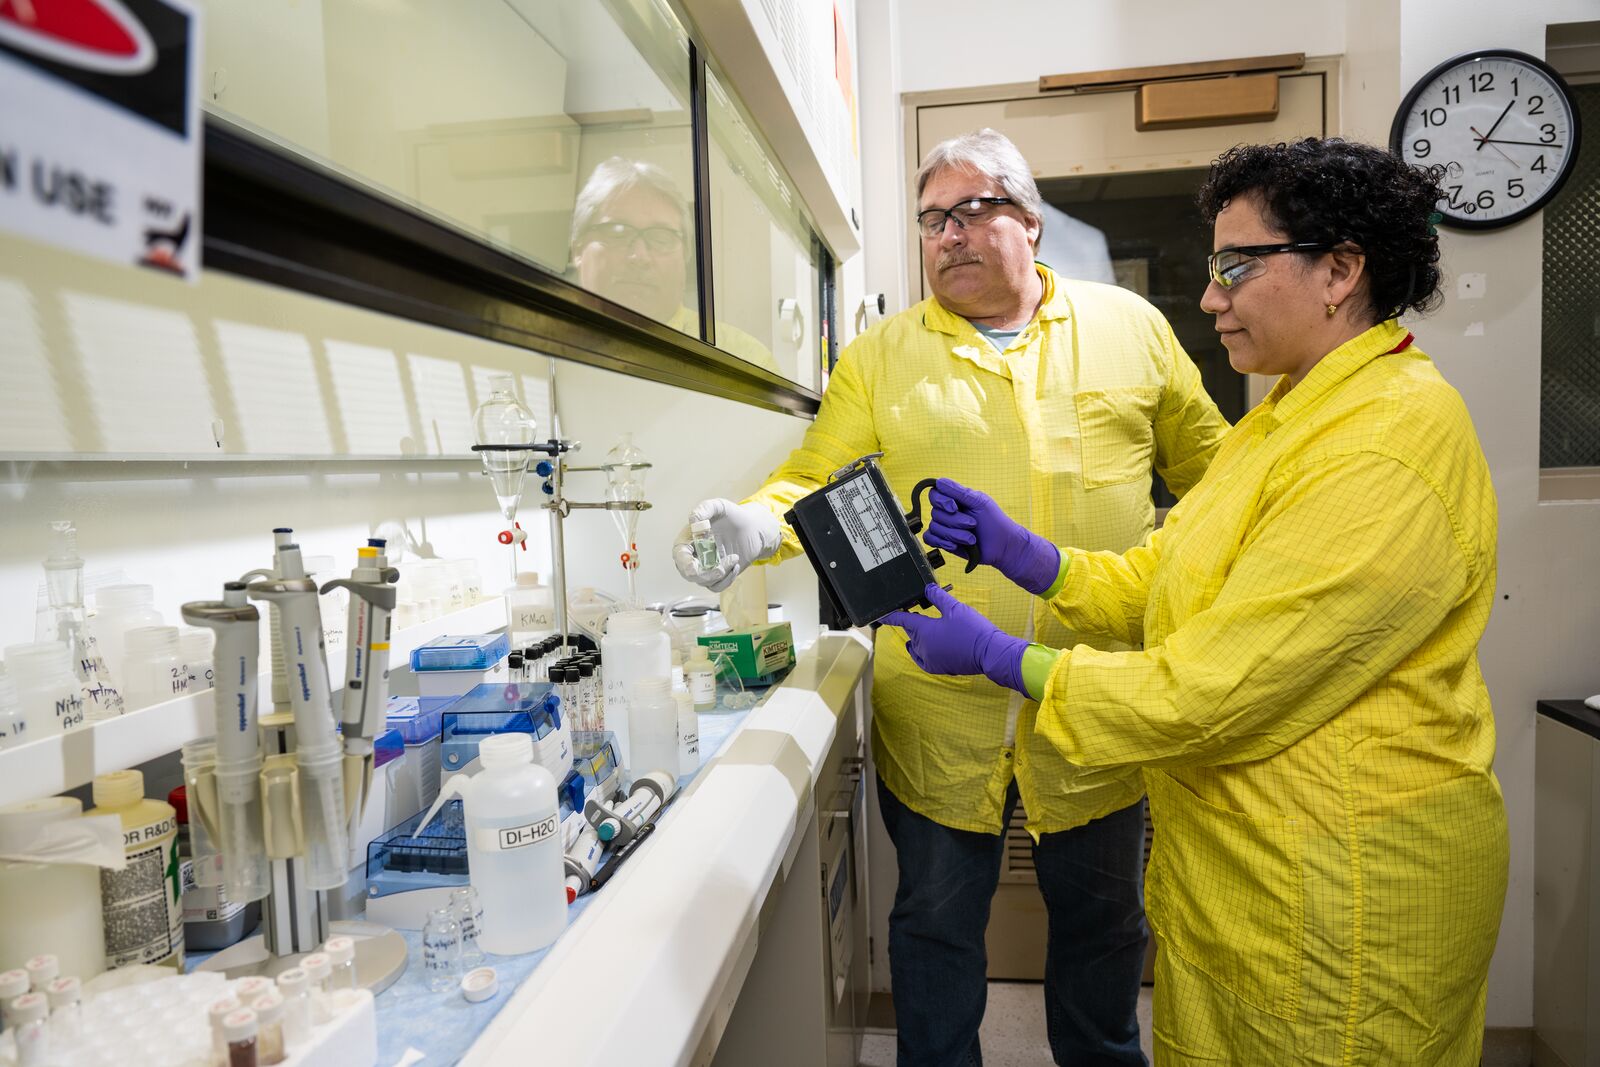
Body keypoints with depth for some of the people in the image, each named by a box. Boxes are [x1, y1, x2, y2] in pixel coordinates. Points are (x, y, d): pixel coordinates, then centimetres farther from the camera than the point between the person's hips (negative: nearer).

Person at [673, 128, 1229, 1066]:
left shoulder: (1129, 326, 5)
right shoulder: (880, 356, 2)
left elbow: (1205, 461, 13)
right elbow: (821, 480, -2)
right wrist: (759, 524, -21)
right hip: (939, 703, -1)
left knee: (1104, 919, 21)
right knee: (938, 921, 15)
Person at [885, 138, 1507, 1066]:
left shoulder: (1385, 453, -25)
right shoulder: (1292, 416, 9)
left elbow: (1209, 691, -26)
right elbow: (1165, 577, 8)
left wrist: (994, 655, -18)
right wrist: (1019, 551, -5)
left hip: (1338, 893, -9)